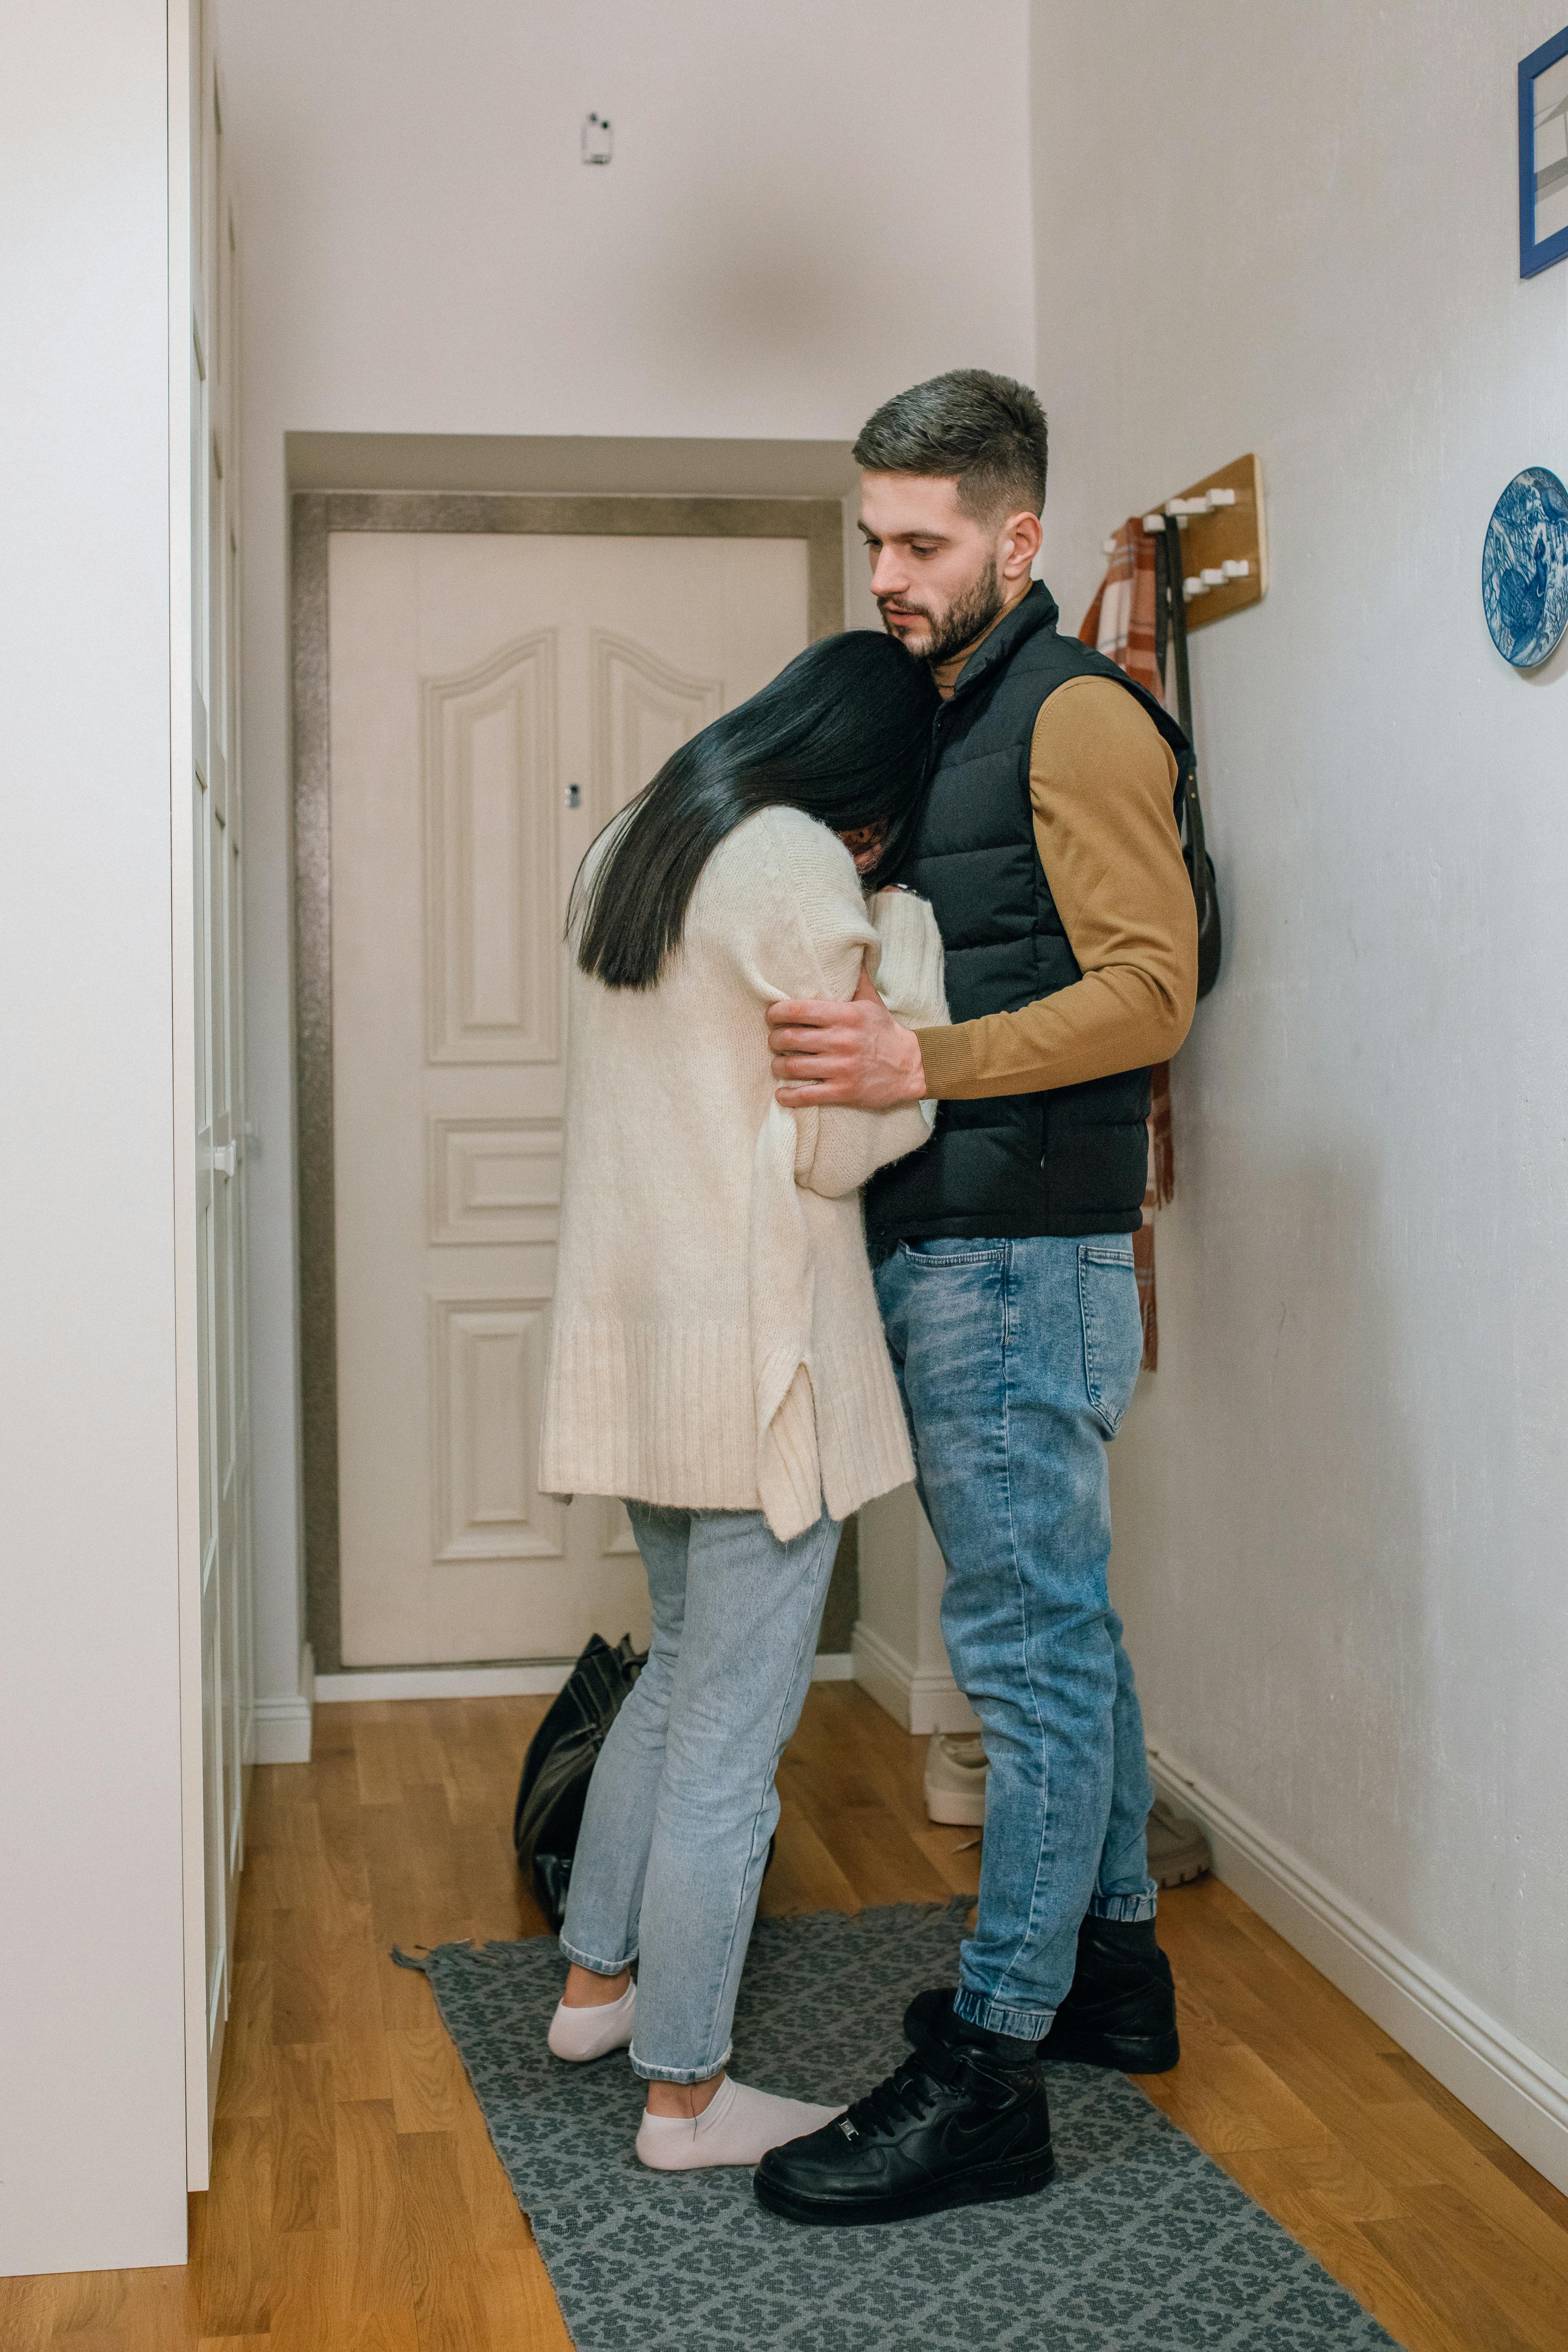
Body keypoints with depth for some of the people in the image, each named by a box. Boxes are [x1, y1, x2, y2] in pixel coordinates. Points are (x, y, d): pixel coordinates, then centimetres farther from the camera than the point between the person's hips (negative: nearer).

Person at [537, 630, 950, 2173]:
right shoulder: (800, 865, -15)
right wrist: (906, 943, -4)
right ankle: (686, 2094, 14)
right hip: (754, 1346, -9)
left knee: (684, 1672, 25)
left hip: (634, 1335, 9)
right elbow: (843, 1142, -13)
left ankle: (596, 1982, 36)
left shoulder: (627, 846, 12)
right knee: (732, 1735, 2)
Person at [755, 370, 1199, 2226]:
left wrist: (921, 1064, -28)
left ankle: (988, 2075, 3)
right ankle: (1108, 1965, 31)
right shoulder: (945, 722, 19)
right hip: (940, 1251, 10)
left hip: (1018, 1259, -10)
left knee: (1028, 1647, -4)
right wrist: (845, 1034, 9)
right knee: (1064, 1625, 17)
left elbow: (1149, 989, -19)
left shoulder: (1077, 716, -10)